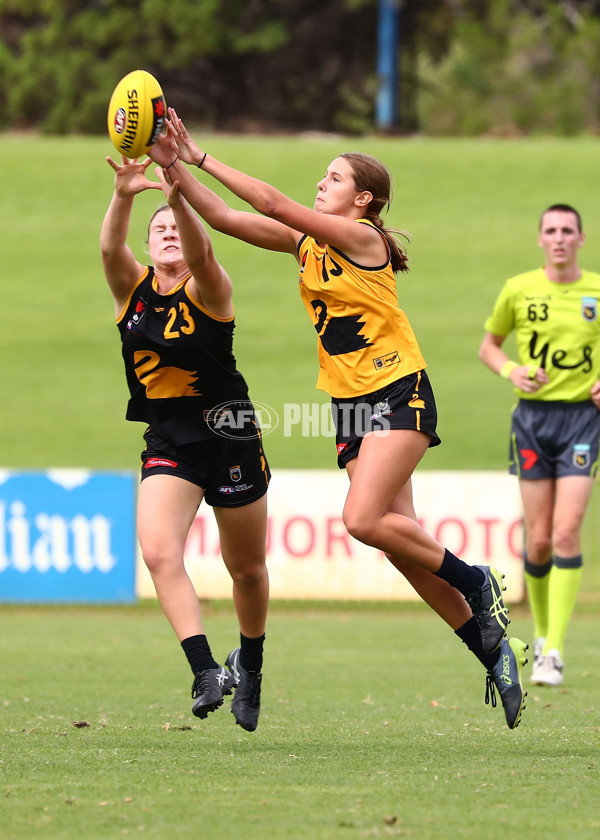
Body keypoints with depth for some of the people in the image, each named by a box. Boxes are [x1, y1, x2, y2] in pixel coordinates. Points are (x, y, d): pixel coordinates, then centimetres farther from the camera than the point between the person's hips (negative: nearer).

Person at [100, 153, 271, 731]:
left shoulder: (209, 290, -9)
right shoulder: (132, 288, 1)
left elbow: (200, 253, -31)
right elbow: (110, 249, -19)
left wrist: (177, 194, -50)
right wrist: (123, 196, -40)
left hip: (230, 438, -2)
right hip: (167, 442, 2)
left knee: (247, 568, 10)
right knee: (158, 552, -23)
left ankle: (249, 662, 36)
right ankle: (205, 671, -26)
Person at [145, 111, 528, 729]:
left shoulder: (362, 237, -12)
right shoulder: (307, 242, 9)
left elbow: (275, 206, -20)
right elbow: (226, 219, 5)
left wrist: (204, 159, -17)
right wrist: (175, 167, -6)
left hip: (398, 394, -8)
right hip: (350, 403, 8)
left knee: (363, 520, -21)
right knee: (396, 535, 1)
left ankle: (476, 583, -1)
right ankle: (492, 648, 9)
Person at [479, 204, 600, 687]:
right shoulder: (519, 290, 2)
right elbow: (488, 345, 14)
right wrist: (511, 371, -6)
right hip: (533, 416, 1)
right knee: (538, 539, 0)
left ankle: (554, 652, -13)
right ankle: (542, 632, 23)